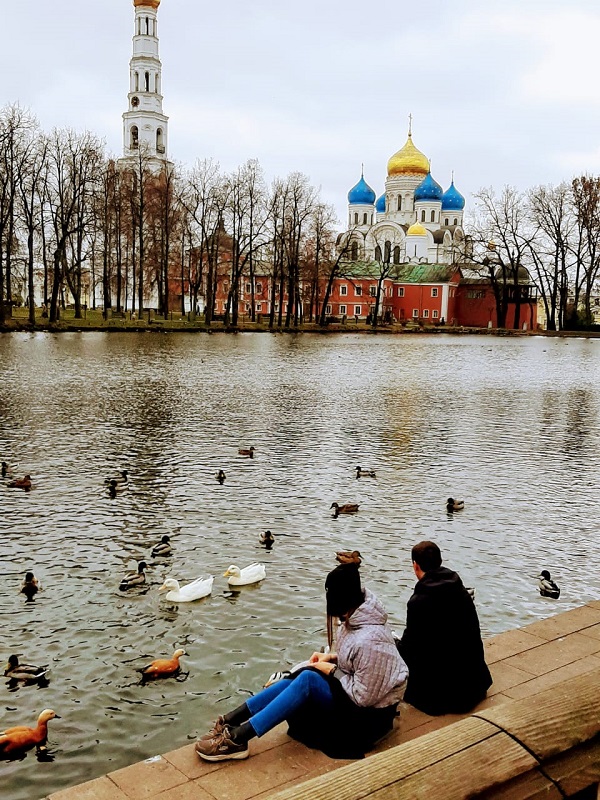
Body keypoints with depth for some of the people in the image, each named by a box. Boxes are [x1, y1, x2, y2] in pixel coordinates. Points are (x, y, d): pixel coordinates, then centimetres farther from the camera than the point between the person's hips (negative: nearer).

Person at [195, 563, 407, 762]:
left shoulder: (370, 640, -31)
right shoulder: (355, 617, -3)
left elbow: (364, 696, -25)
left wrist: (333, 671, -15)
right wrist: (333, 657, -2)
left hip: (369, 713, -9)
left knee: (307, 680, -25)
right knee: (295, 679, -9)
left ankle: (237, 739, -23)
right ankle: (229, 721, -7)